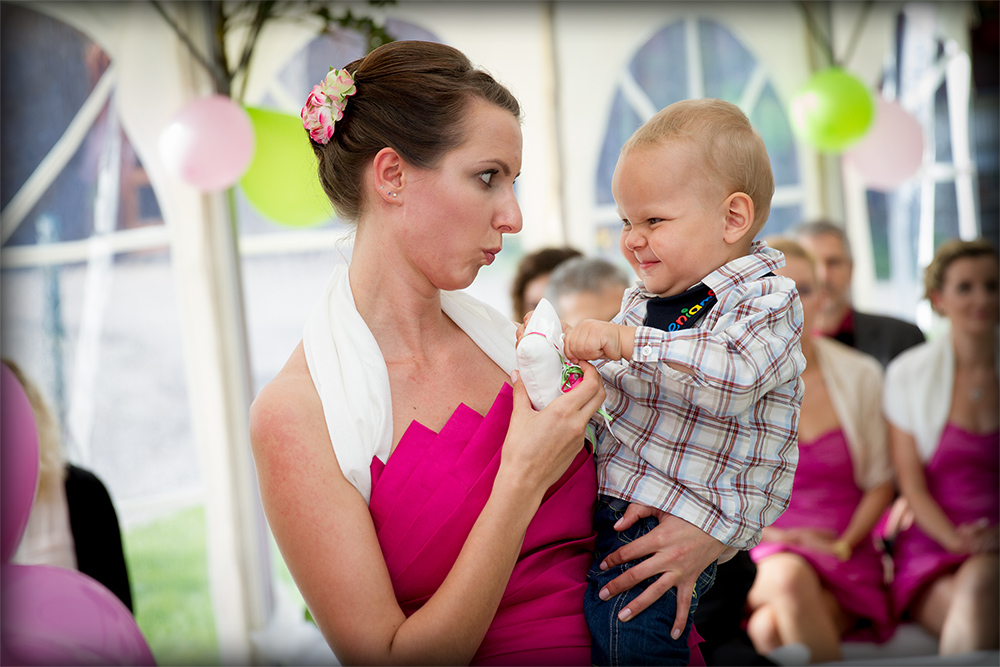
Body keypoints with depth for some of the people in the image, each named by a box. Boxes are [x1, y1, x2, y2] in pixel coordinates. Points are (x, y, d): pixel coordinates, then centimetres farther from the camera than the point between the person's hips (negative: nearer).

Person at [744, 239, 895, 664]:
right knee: (788, 576, -36)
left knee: (769, 629, -34)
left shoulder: (860, 376, 6)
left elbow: (880, 484, 8)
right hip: (761, 554, 1)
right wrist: (768, 534, -10)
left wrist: (842, 545, -6)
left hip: (845, 554, -1)